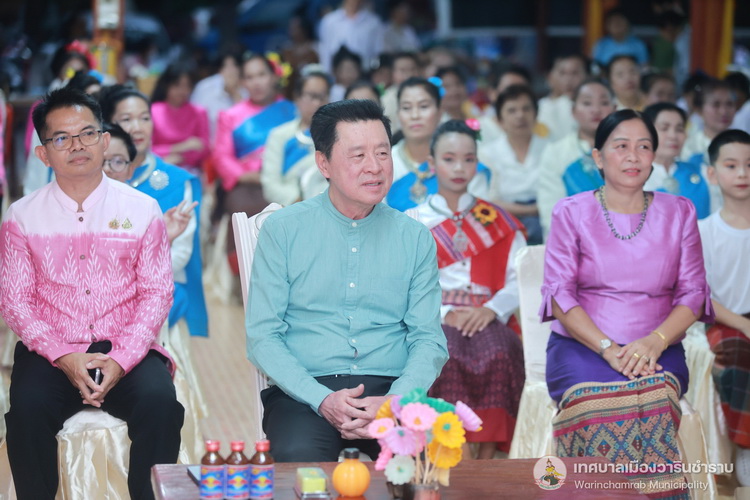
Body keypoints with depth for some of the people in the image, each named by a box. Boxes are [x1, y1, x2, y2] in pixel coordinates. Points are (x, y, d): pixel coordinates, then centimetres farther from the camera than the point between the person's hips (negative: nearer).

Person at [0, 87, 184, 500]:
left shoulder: (141, 210, 6)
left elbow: (157, 292, 2)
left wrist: (122, 360, -14)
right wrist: (63, 357, -14)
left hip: (125, 352, 0)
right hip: (51, 352, 0)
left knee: (159, 401, -29)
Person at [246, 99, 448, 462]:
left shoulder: (415, 238, 11)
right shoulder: (282, 230, 5)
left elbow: (429, 339, 8)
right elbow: (262, 337, 0)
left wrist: (394, 401, -13)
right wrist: (322, 399, -16)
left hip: (391, 389, 2)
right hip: (305, 391, -1)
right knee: (300, 458, -35)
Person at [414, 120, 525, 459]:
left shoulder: (497, 221, 22)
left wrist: (491, 309, -11)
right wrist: (444, 314, -13)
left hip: (487, 320, 1)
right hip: (432, 320, -1)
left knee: (499, 352, -35)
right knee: (445, 353, -37)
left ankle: (486, 462, -33)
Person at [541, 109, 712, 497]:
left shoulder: (679, 213, 14)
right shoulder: (571, 214, 8)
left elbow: (693, 293, 7)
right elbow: (559, 294, -1)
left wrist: (654, 342, -13)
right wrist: (608, 349, -15)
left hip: (658, 351, 1)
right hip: (581, 346, -1)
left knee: (653, 393, -33)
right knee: (594, 397, -34)